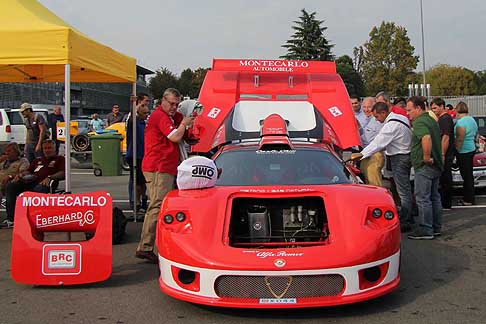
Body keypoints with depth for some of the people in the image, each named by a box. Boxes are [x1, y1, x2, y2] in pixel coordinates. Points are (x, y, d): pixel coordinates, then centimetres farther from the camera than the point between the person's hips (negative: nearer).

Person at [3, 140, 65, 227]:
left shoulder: (60, 159, 17)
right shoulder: (37, 160, 36)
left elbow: (63, 174, 0)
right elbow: (28, 171, 30)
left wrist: (49, 177, -17)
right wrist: (21, 174, 6)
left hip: (43, 183, -6)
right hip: (30, 182, 6)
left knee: (38, 190, -41)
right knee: (10, 186, -17)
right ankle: (10, 217, -21)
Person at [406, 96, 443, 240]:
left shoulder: (419, 122, -17)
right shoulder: (432, 120, 16)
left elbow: (426, 138, -35)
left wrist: (426, 157, -27)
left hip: (424, 166, -10)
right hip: (436, 165, 10)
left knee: (422, 198, -4)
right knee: (434, 197, 15)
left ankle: (426, 230, 0)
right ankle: (436, 227, 23)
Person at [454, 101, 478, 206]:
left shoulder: (461, 122, -19)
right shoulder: (472, 120, 11)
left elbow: (459, 140, -21)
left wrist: (457, 151, -13)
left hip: (464, 151, -10)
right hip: (472, 149, 10)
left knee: (466, 176, -3)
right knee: (469, 175, 15)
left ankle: (468, 200, 3)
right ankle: (469, 197, 24)